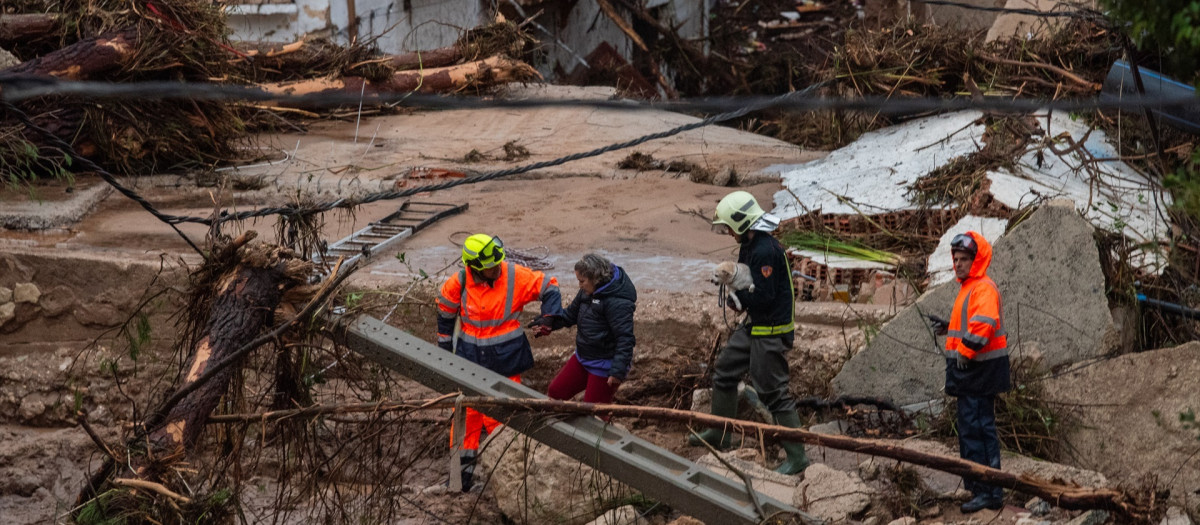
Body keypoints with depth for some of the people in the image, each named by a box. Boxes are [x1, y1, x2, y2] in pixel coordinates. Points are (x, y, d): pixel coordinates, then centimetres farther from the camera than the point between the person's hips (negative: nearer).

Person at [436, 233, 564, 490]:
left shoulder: (515, 276, -14)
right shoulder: (458, 283, -10)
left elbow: (549, 288, -1)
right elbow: (445, 314, 7)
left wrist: (549, 317, -12)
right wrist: (445, 348, 12)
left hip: (506, 357, -2)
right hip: (470, 357, 2)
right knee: (466, 410, 7)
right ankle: (464, 465, 19)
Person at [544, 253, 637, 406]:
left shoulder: (618, 302, -27)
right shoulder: (588, 292, 2)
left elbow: (625, 339, -28)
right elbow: (572, 313, 16)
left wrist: (618, 371, -30)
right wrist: (551, 324, -2)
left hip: (604, 367, -9)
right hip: (583, 358, 9)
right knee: (556, 391, 14)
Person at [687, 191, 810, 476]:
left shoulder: (765, 251, -25)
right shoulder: (750, 244, 7)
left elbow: (763, 297, -27)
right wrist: (738, 293, -2)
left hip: (771, 331, -11)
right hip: (753, 325, 11)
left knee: (773, 391, -6)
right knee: (724, 372, 20)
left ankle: (797, 455, 3)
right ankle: (720, 433, 35)